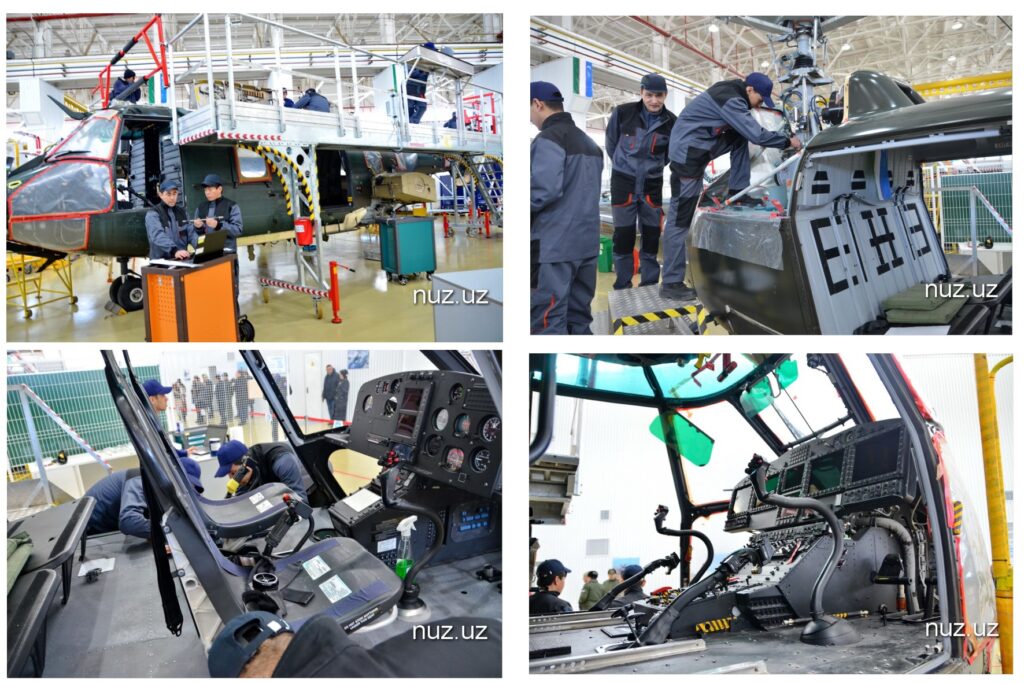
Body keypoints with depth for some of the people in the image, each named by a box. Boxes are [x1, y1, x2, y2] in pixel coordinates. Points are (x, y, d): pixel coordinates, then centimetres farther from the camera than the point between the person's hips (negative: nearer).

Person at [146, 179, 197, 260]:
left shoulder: (181, 212, 15)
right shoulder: (153, 214, -3)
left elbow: (191, 233, 11)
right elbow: (158, 236, -18)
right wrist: (174, 251, -35)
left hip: (182, 260, 4)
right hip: (161, 261, -4)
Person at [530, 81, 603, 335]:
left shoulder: (548, 138, -10)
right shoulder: (589, 143, 18)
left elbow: (545, 189, -21)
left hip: (553, 243, -9)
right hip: (587, 242, 9)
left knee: (548, 320, -5)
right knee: (579, 317, 14)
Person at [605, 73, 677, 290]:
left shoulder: (671, 122, -5)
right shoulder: (622, 112, -11)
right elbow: (610, 142, 5)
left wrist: (653, 167, 11)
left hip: (652, 184, 2)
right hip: (623, 182, -2)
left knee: (652, 235, 6)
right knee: (623, 235, 0)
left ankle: (650, 284, 18)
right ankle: (623, 286, 12)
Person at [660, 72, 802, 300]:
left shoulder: (733, 93, 12)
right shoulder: (731, 100, -18)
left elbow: (748, 130, 21)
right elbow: (757, 135, -20)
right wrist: (788, 142, -6)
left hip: (697, 148, 10)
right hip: (688, 152, -10)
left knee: (740, 139, 10)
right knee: (680, 219, -8)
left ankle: (737, 193, 15)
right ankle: (671, 283, -6)